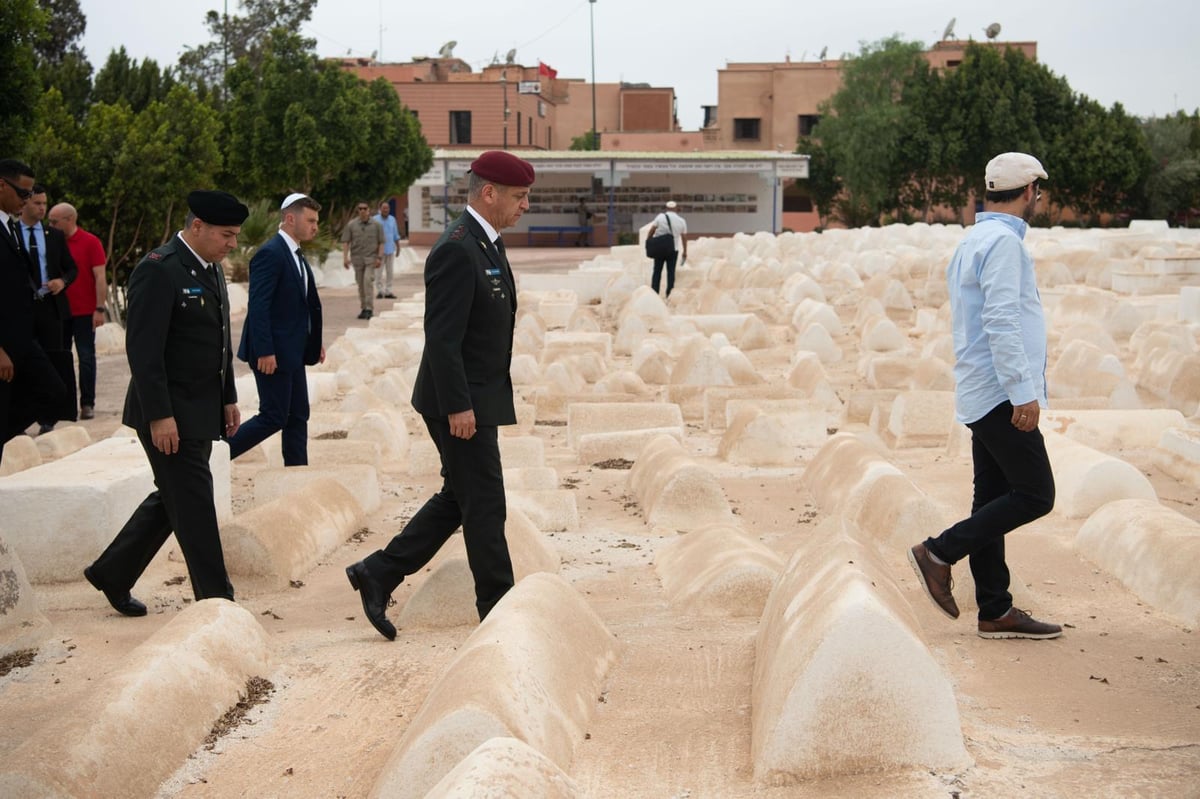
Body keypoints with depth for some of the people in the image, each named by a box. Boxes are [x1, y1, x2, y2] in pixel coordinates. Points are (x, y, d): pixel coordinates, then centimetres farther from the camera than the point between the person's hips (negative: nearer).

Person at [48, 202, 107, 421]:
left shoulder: (90, 242, -5)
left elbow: (100, 277, -7)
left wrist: (99, 309, -13)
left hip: (84, 312, -4)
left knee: (86, 357, 2)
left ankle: (87, 404, 8)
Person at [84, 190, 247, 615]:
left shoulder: (210, 268, 12)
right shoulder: (159, 270, -17)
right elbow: (143, 350, -21)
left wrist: (228, 398, 16)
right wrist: (159, 416, -22)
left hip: (200, 412, 9)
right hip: (169, 415, -9)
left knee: (174, 499, 16)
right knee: (195, 508, -3)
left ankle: (112, 573, 31)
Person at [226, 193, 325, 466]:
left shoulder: (295, 255, 14)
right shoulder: (270, 254, -16)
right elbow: (258, 307, -21)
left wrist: (314, 342, 15)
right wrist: (264, 352, -24)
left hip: (292, 352, 10)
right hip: (273, 353, -10)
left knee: (297, 417, 11)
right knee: (273, 417, -5)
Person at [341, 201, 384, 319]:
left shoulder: (376, 225, 2)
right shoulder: (351, 225, 3)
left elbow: (381, 242, 3)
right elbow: (345, 242, 3)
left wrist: (379, 257, -7)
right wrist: (345, 257, -7)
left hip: (371, 258, -2)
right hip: (357, 259, 2)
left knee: (368, 280, -18)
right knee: (361, 284, 7)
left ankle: (370, 308, -17)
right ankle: (363, 308, 17)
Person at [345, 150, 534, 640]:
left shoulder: (485, 244, 13)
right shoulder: (456, 250, -20)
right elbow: (442, 338, -23)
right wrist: (458, 407, -22)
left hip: (477, 399, 10)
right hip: (461, 403, -10)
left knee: (459, 499, 16)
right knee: (484, 506, 0)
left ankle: (378, 574, 22)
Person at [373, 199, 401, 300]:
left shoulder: (392, 219, 10)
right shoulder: (374, 220, -4)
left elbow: (396, 235, 15)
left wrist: (398, 247, 13)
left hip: (390, 249, 4)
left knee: (389, 271, 5)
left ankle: (388, 291, 10)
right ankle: (379, 291, 0)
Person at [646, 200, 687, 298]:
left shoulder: (660, 217, -4)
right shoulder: (681, 221, 3)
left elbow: (652, 230, -6)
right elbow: (684, 237, 9)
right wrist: (685, 251, 18)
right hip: (674, 249, 1)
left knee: (657, 271, 4)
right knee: (671, 272, 8)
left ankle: (654, 293, 0)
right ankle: (669, 294, 6)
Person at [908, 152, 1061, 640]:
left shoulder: (973, 243, 18)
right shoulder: (1003, 242, -12)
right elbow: (1001, 323, -21)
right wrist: (1023, 392, -23)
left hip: (983, 396, 10)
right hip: (1003, 395, -10)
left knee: (994, 498, 8)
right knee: (1035, 495, -7)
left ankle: (996, 612, 10)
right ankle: (940, 553, -5)